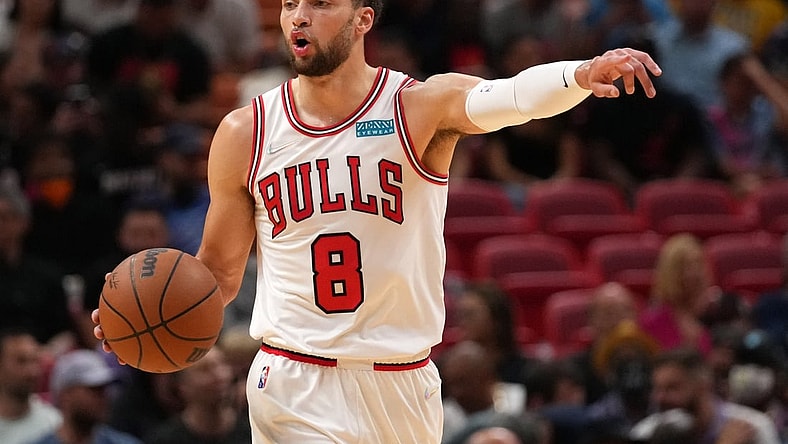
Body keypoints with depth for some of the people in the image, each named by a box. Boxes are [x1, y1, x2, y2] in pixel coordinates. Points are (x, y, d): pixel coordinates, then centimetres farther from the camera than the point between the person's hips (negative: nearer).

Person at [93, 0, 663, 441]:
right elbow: (219, 271, 11)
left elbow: (505, 98, -28)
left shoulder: (421, 106, -5)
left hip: (403, 389, 1)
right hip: (295, 388, -1)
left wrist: (578, 75, -49)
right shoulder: (245, 134, 1)